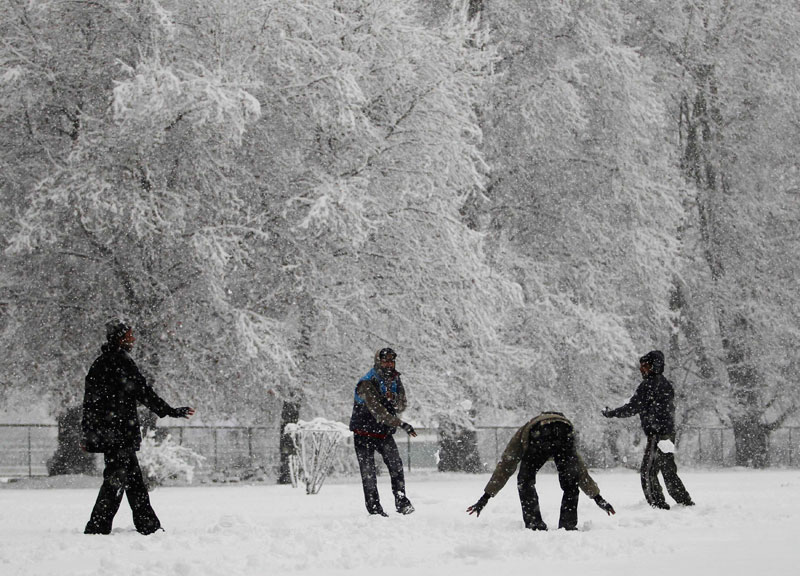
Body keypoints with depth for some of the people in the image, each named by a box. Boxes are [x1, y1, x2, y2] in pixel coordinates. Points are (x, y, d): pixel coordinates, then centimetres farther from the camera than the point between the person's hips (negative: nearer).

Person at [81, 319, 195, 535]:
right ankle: (97, 528, -9)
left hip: (102, 431, 9)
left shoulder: (99, 363, 15)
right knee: (117, 478, -7)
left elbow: (89, 400, 18)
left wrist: (86, 434, 21)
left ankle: (149, 526, 16)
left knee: (134, 478, 12)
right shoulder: (121, 362, -12)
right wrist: (171, 412, -6)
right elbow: (143, 392, -12)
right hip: (119, 430, -9)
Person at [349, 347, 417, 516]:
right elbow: (377, 412, -30)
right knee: (368, 472, -2)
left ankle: (402, 502, -9)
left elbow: (403, 405, 1)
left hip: (385, 432, 4)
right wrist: (401, 424, -38)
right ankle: (374, 508, 6)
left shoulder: (395, 380, 0)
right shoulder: (367, 384, -22)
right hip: (364, 433, -4)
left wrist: (393, 399, -23)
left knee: (396, 464, -13)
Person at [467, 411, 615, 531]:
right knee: (570, 483, 17)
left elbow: (504, 468, 39)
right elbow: (581, 471, 52)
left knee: (525, 480, 14)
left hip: (541, 434, -2)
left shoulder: (523, 433, 43)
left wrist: (486, 497, 42)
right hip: (565, 432, 2)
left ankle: (534, 524, 6)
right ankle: (568, 525, 12)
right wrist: (597, 497, 59)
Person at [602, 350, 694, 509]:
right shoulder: (666, 383, 15)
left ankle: (658, 504, -8)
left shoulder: (648, 385, -13)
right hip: (669, 433, 9)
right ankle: (686, 502, 19)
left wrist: (611, 413, 1)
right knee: (669, 472, 16)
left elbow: (632, 408, -12)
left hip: (657, 435, -9)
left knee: (647, 471, -6)